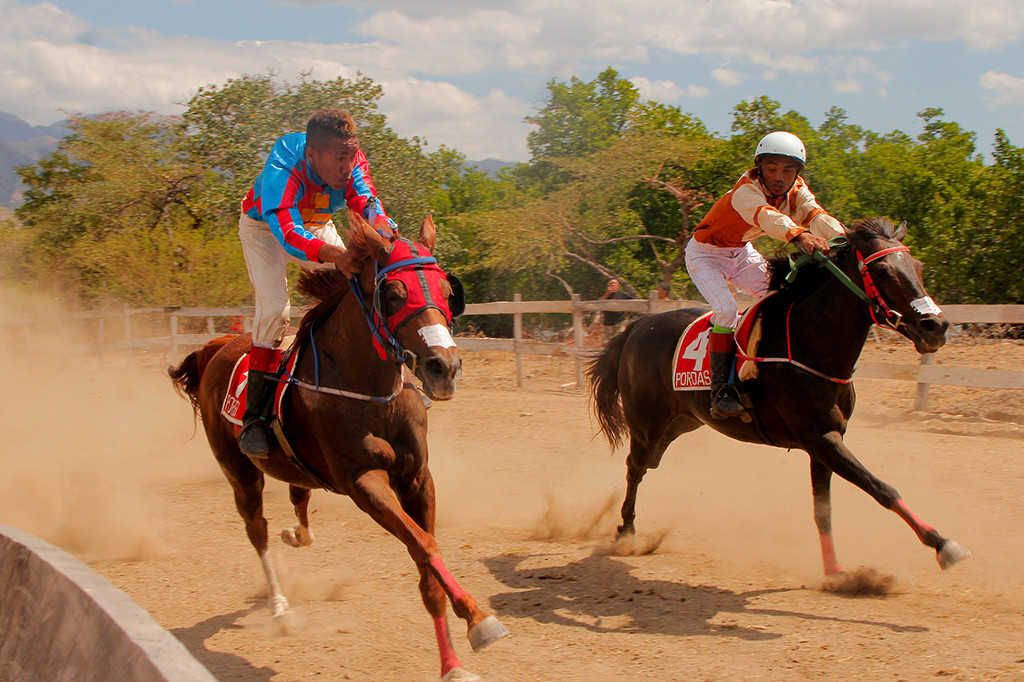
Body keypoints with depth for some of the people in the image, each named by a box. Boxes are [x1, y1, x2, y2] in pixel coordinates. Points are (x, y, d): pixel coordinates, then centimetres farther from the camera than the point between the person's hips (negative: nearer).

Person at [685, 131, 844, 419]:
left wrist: (842, 236, -50)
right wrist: (798, 234, -72)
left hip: (742, 252, 7)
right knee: (726, 309, -25)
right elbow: (766, 216, -52)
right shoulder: (746, 191, -31)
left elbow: (816, 215, -29)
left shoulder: (797, 192, -10)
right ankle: (721, 390, -20)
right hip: (705, 254, -7)